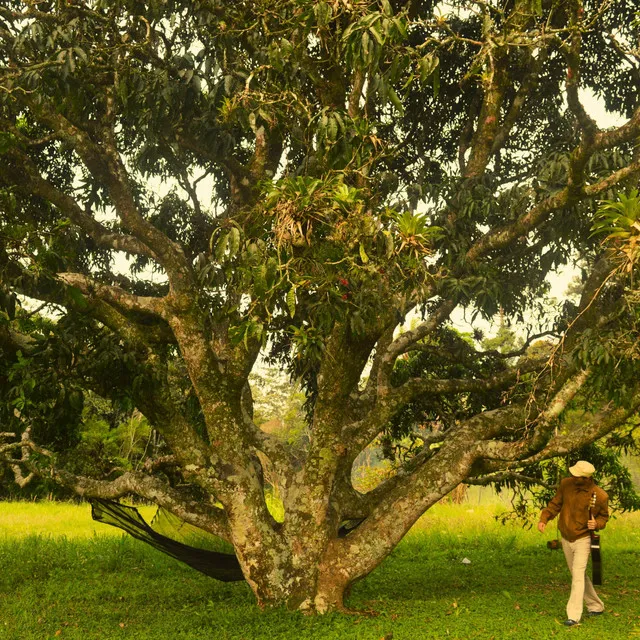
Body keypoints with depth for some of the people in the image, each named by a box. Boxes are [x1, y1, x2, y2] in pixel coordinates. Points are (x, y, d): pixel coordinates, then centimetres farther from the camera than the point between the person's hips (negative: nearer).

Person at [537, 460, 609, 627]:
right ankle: (596, 606, 34)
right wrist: (543, 518, -11)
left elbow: (603, 516, -1)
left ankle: (574, 616, -13)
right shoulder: (566, 484, -10)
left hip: (583, 539, -5)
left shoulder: (600, 496, -19)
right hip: (566, 538, 5)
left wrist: (597, 524, -22)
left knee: (578, 574, -14)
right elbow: (555, 504, 2)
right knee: (579, 575, 16)